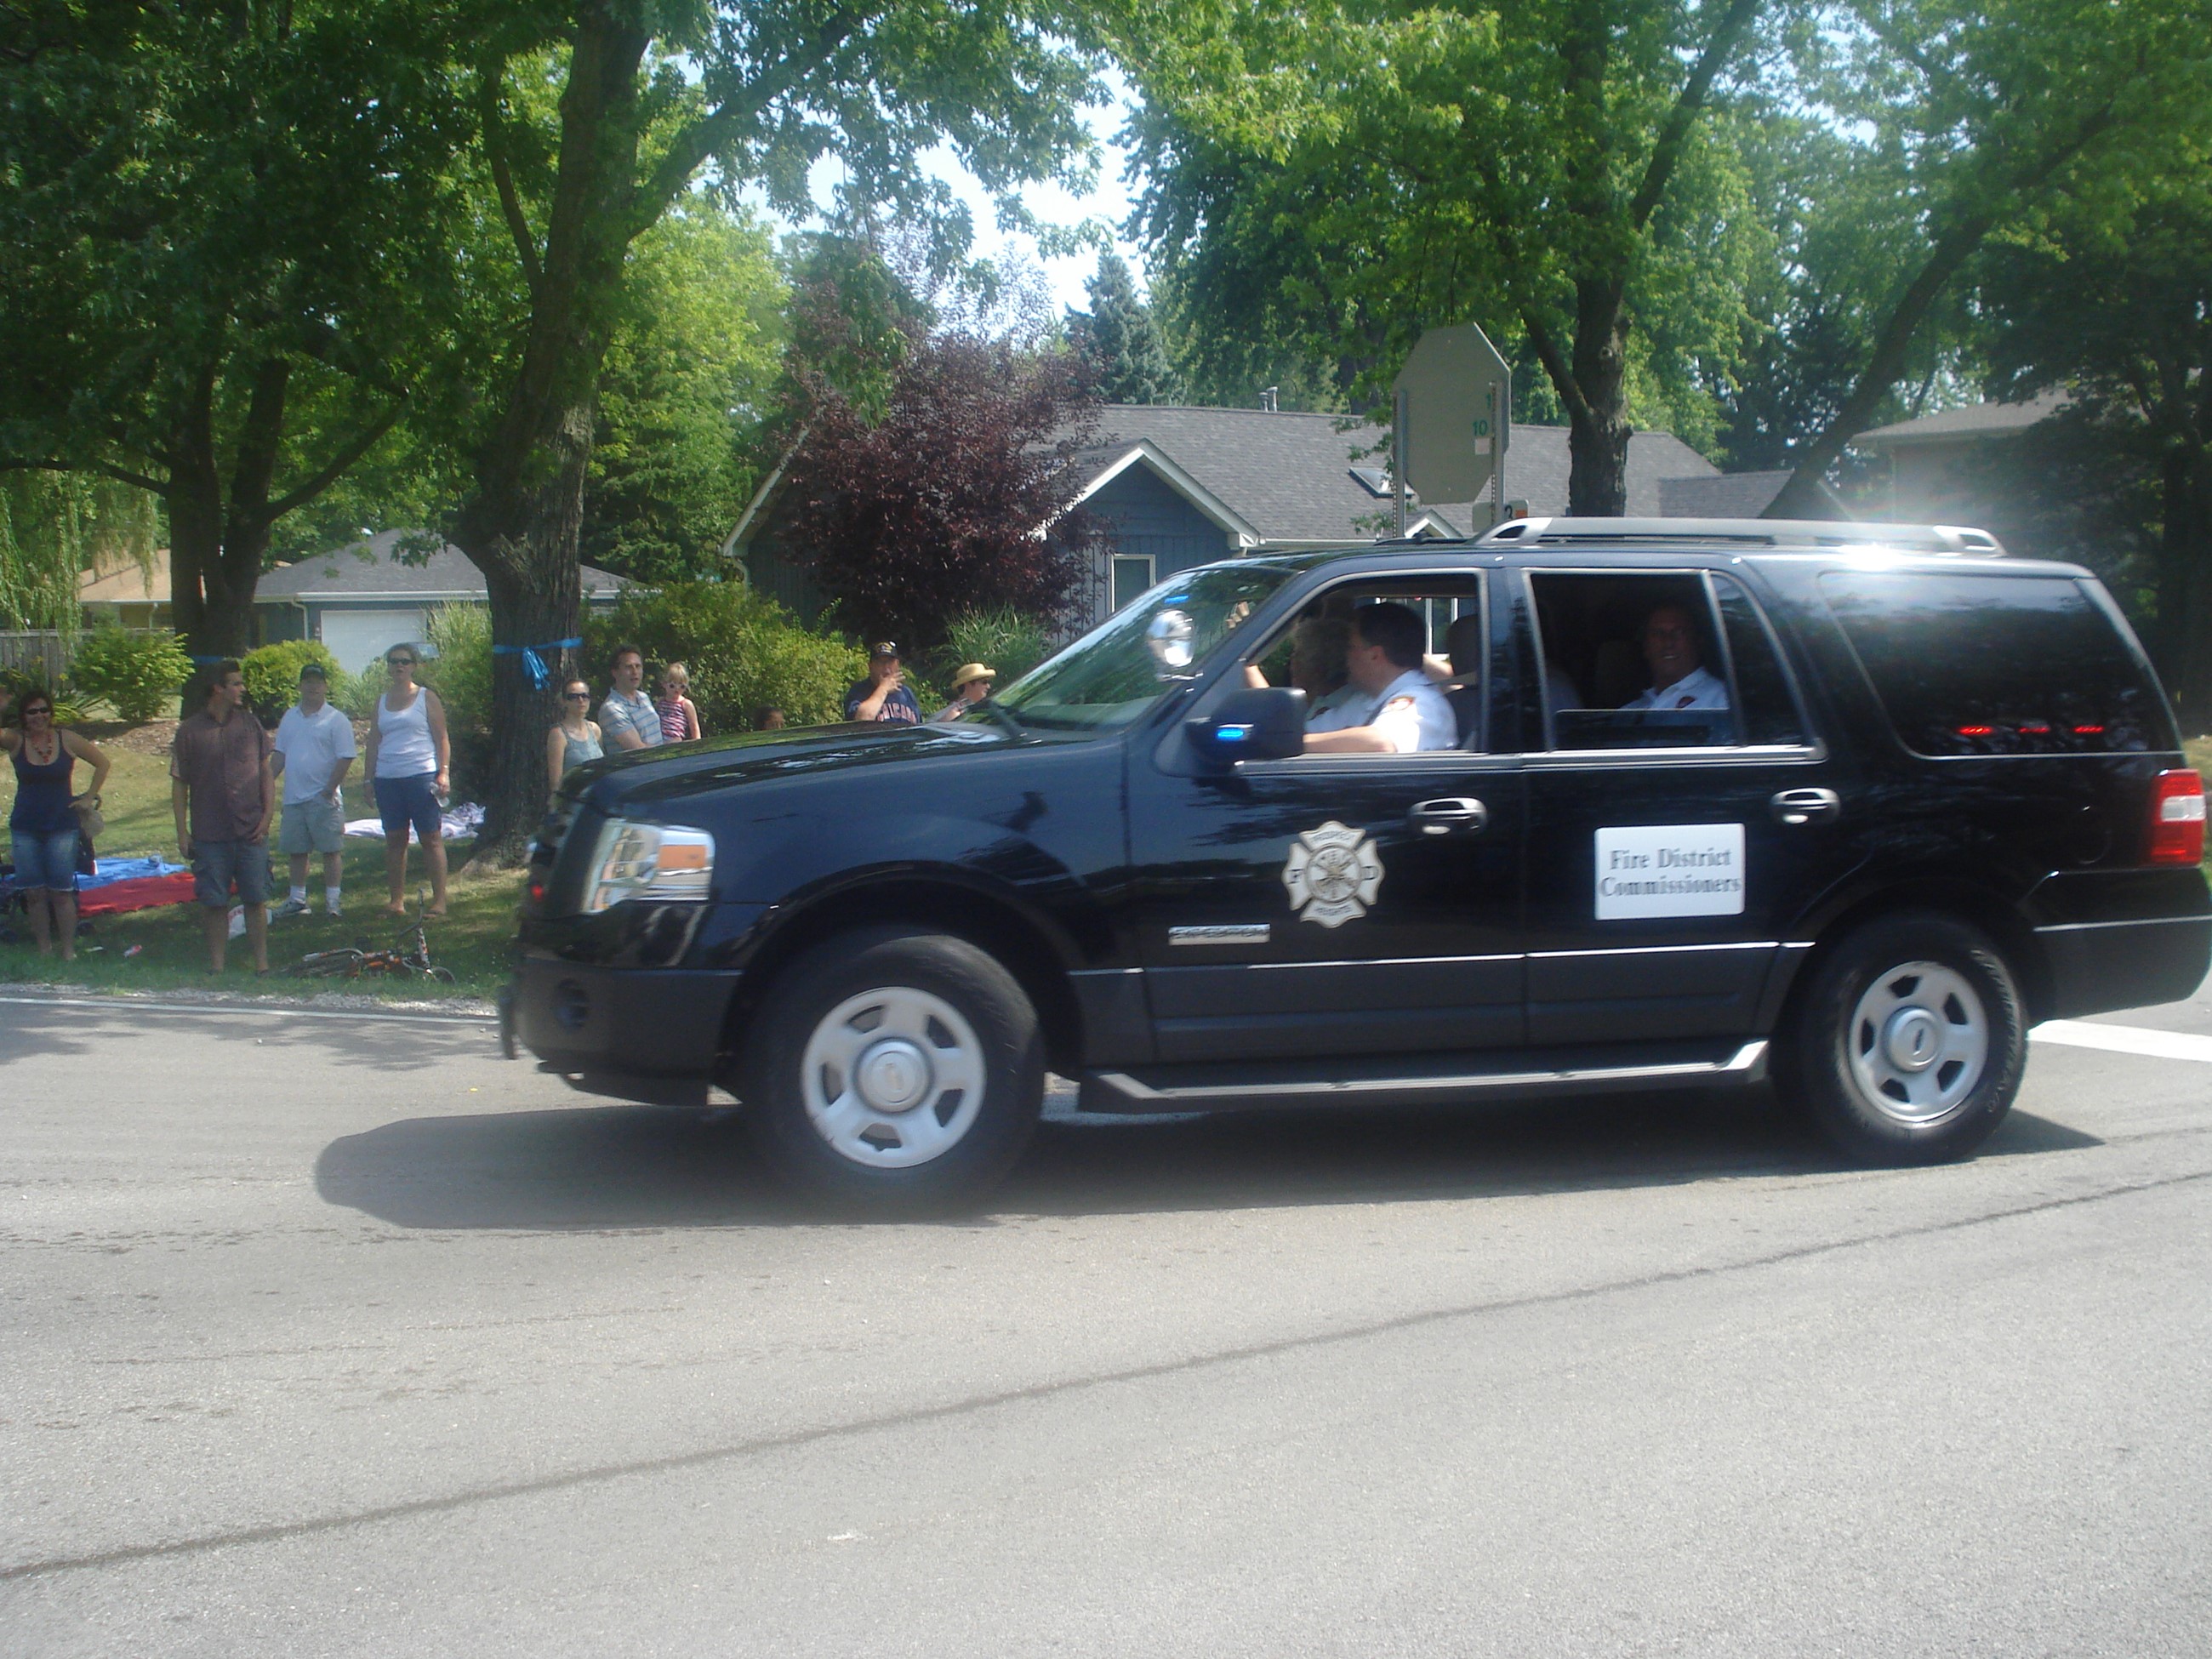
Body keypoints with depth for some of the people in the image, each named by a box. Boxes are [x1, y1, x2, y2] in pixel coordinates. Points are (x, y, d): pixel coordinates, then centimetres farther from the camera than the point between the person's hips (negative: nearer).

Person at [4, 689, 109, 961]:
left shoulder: (67, 740, -1)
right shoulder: (16, 742, -1)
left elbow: (102, 763, 9)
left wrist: (89, 798, 4)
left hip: (61, 826, -1)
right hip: (25, 828, 1)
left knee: (61, 892, -2)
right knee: (34, 892, 3)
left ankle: (69, 950, 4)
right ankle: (44, 949, 11)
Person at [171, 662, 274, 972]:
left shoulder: (250, 723, 6)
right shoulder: (190, 731, -1)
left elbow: (266, 772, 10)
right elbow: (179, 783, 2)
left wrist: (267, 815, 0)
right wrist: (182, 833, -2)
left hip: (251, 832, 2)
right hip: (210, 835, -1)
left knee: (256, 900, 4)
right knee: (214, 902, 3)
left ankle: (262, 963, 11)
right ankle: (216, 964, 13)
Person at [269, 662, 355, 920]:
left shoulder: (336, 720, -5)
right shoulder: (290, 717, 12)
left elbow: (345, 758, -10)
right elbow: (279, 754, 15)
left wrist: (330, 790, -13)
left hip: (324, 798, -5)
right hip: (293, 797, 5)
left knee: (330, 849, -1)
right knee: (296, 850, 12)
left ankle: (332, 899, 6)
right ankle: (297, 899, 21)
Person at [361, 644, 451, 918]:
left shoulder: (426, 698, 5)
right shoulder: (381, 703, 16)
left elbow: (441, 739, 1)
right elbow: (373, 743, 18)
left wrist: (444, 772, -10)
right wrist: (369, 780, 11)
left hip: (422, 776, -4)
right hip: (387, 779, 4)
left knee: (431, 838, -4)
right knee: (394, 840, 5)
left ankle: (439, 900, -4)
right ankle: (397, 900, 9)